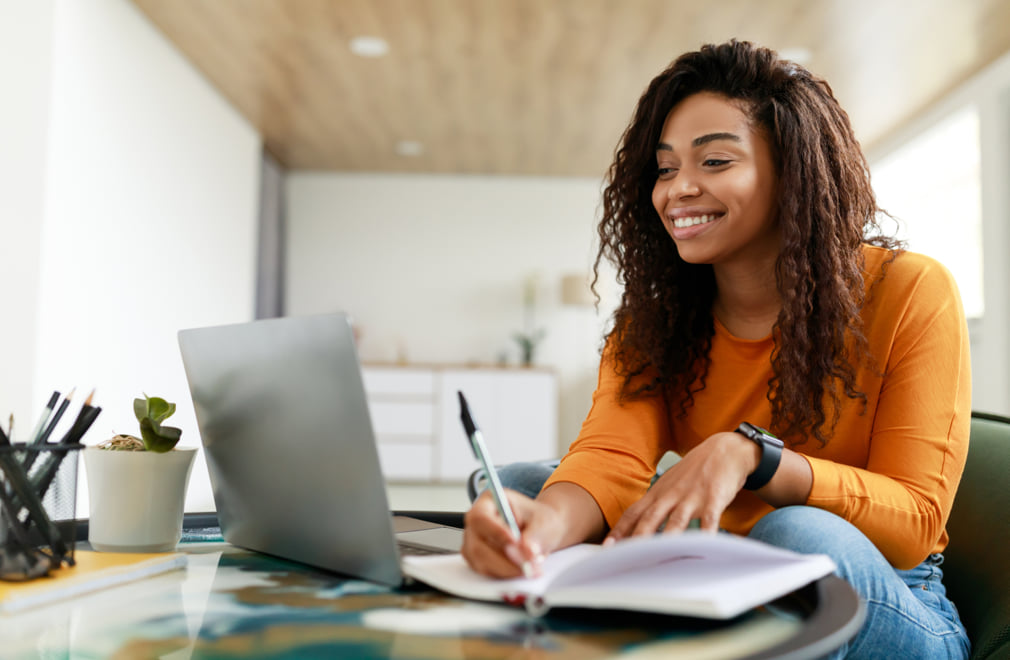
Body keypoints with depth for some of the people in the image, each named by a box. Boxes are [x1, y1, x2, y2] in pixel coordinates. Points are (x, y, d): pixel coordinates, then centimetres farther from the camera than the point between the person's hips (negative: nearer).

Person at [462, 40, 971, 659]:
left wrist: (750, 454, -33)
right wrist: (546, 522, -43)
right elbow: (611, 457, -18)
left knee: (799, 535, -35)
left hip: (884, 603, -1)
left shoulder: (909, 293, -11)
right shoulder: (653, 319, 0)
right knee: (517, 486, -17)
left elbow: (916, 522, -16)